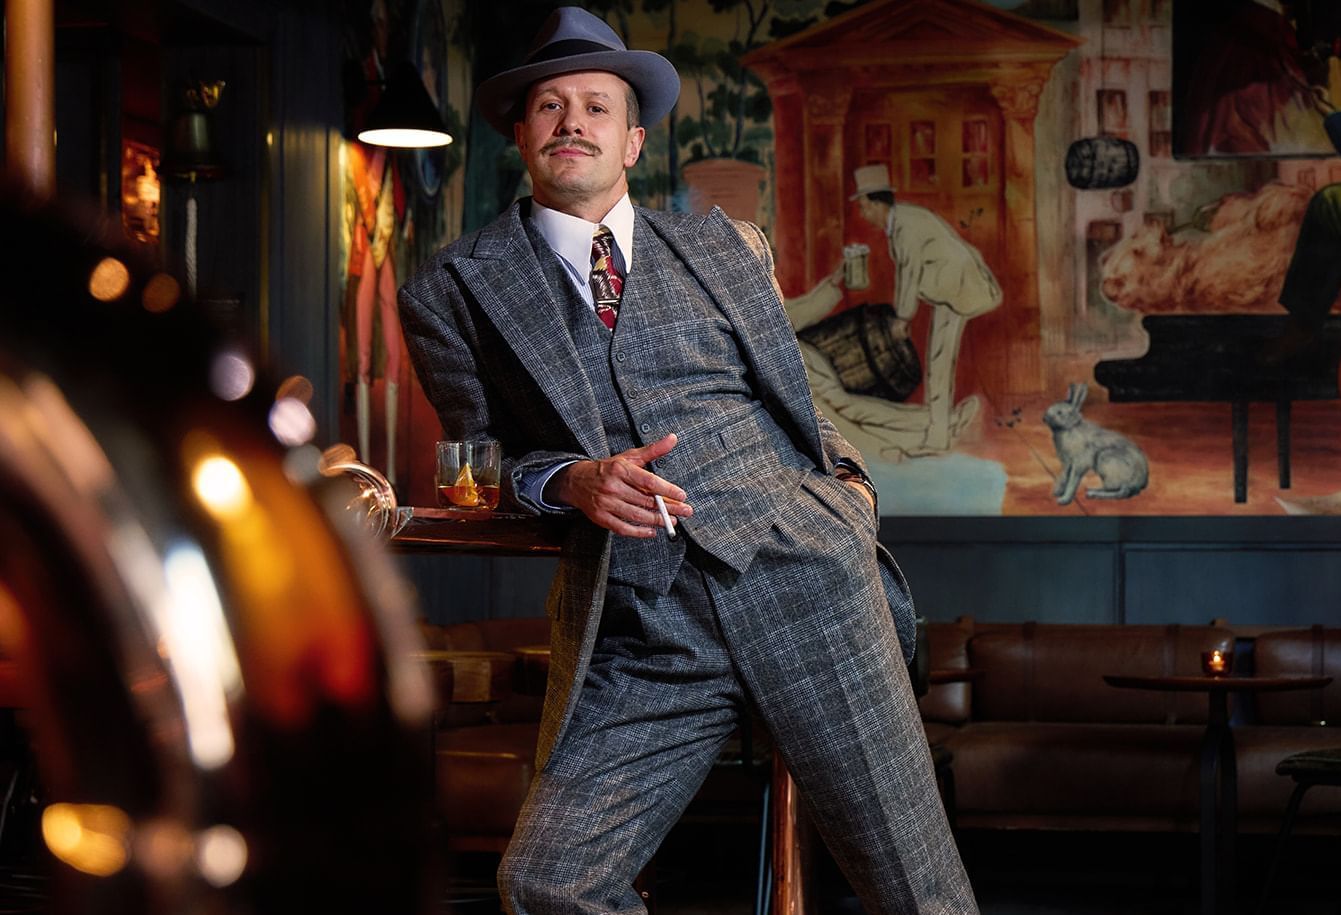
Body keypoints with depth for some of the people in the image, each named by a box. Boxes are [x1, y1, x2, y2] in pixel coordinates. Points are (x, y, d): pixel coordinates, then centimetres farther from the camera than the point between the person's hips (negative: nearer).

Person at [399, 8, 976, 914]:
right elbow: (483, 455, 13)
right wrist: (571, 480, -7)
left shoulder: (727, 246, 18)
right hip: (636, 631, -1)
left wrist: (847, 481, 10)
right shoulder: (454, 289, 10)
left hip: (796, 575, 1)